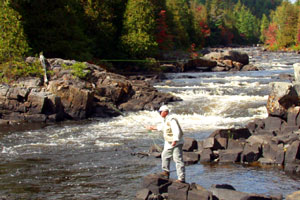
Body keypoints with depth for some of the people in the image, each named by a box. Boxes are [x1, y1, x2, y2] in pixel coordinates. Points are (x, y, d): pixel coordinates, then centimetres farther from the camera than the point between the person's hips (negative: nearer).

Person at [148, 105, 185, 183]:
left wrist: (175, 140, -41)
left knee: (178, 160, -12)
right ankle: (166, 172, 42)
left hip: (176, 143, -11)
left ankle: (181, 179, -12)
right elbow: (163, 127, 32)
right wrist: (155, 128, 41)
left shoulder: (171, 120, -22)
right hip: (169, 143, 11)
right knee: (165, 155, 24)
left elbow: (176, 131, -32)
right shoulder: (165, 120, 10)